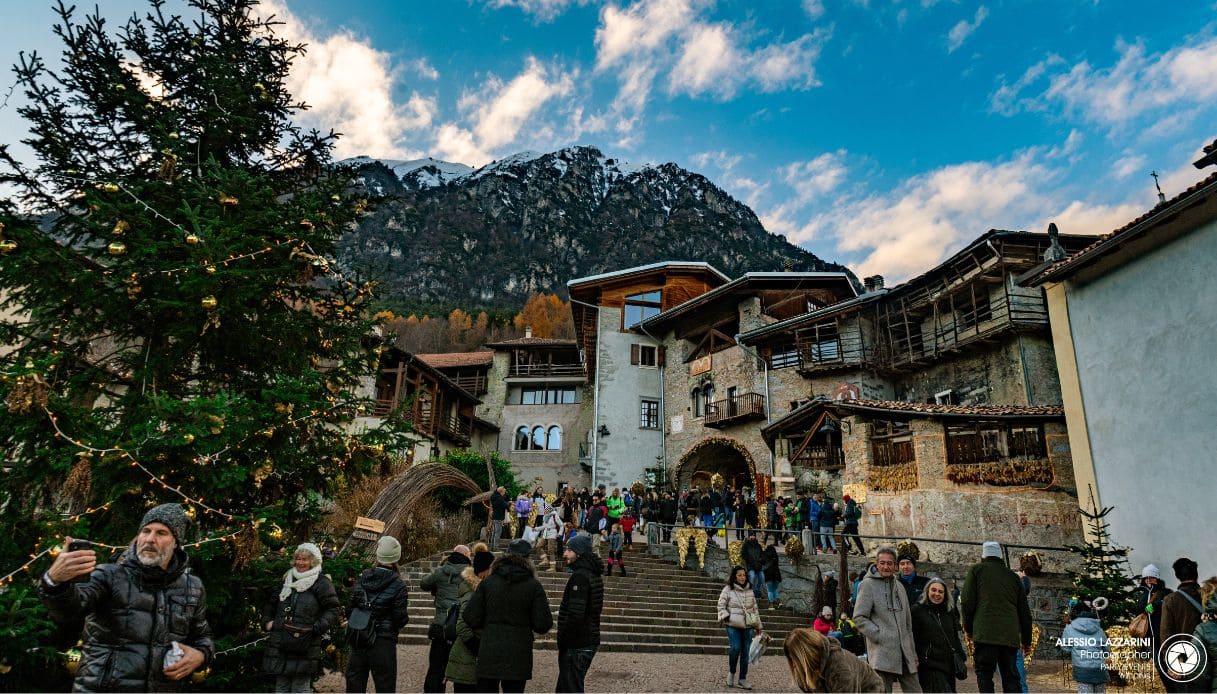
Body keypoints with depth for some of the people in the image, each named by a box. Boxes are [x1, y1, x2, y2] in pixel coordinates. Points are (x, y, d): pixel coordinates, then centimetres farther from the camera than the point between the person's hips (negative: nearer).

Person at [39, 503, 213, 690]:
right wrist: (55, 581, -43)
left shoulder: (192, 589, 4)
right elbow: (68, 609, -23)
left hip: (159, 688, 3)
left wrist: (200, 655, -6)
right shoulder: (110, 576, -5)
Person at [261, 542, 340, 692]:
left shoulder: (321, 583, -4)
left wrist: (316, 628, -18)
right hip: (280, 643, 6)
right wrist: (267, 620, 15)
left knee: (301, 685, -2)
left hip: (305, 645, -6)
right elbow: (270, 604, 30)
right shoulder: (287, 580, 17)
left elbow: (332, 609, -8)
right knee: (281, 683, 13)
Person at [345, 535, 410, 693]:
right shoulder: (398, 586, -12)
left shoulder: (362, 578, -1)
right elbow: (401, 619, -11)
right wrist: (402, 621, 11)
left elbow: (351, 606, 1)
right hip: (383, 643, -4)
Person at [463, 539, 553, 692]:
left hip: (489, 655, 1)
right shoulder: (534, 586, -7)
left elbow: (471, 619, -4)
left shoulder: (487, 582, -2)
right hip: (518, 657, -1)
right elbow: (543, 625, -8)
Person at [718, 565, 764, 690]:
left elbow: (755, 608, 17)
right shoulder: (728, 589, -2)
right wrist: (726, 617, -15)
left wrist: (758, 626, 18)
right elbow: (721, 606, 0)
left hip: (747, 626, 4)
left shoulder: (749, 591, 12)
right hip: (733, 625, -4)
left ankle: (743, 679, 14)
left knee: (745, 652, 3)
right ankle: (731, 672, 9)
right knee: (736, 648, -17)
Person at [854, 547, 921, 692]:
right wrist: (880, 636, -13)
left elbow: (908, 624, 22)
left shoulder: (899, 588, 18)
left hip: (905, 655, 6)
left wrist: (913, 654, 18)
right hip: (882, 655, -6)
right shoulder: (868, 585, -3)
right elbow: (859, 618, -8)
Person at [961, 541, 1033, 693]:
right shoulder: (1013, 576, 20)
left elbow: (967, 601, 0)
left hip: (985, 633, -4)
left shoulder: (977, 570, 9)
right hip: (1010, 635, 4)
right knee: (1011, 677, 10)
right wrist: (1026, 641, 27)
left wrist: (968, 629, 12)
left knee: (984, 675, -1)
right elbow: (1024, 611, 20)